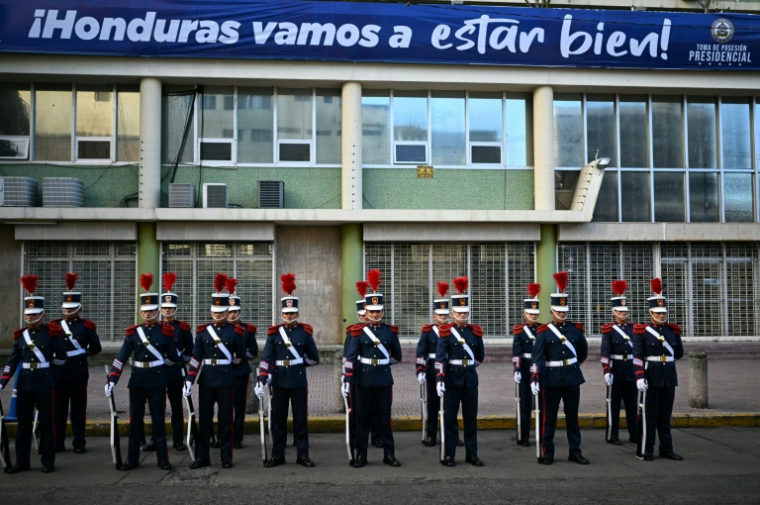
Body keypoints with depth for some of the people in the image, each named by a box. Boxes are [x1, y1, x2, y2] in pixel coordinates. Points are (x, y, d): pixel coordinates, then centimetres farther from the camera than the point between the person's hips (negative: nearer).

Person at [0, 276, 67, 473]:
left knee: (46, 422, 2)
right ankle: (22, 461, 17)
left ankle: (48, 462, 9)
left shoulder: (52, 332, -4)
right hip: (24, 382, 4)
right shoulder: (20, 335, 6)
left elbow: (61, 358, 2)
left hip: (44, 381, -3)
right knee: (23, 422, 8)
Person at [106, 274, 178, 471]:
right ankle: (132, 459, 15)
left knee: (158, 421, 2)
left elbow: (173, 357, 3)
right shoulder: (133, 332, 1)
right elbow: (121, 357, -4)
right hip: (137, 380, 2)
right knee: (135, 421, 7)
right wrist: (112, 380, -11)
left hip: (157, 380, -2)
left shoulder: (166, 331, -3)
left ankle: (163, 459, 9)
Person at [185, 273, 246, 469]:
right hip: (206, 379, 2)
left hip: (226, 380, -2)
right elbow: (196, 358, 0)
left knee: (226, 419, 3)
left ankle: (226, 457, 11)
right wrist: (189, 380, -6)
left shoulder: (236, 331, -2)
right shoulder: (202, 331, 3)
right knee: (204, 419, 6)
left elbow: (240, 356, 9)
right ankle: (202, 457, 13)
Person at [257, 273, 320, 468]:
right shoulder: (274, 333, 0)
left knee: (301, 418, 5)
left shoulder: (305, 332, 0)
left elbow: (314, 358, 6)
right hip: (279, 380, 1)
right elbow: (266, 358, -7)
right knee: (278, 418, 6)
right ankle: (277, 455, 15)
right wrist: (261, 381, -15)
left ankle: (303, 455, 13)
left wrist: (297, 363, 6)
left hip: (299, 380, -1)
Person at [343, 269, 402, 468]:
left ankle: (389, 454, 14)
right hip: (363, 380, -1)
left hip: (384, 380, 1)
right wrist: (347, 381, -12)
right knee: (362, 418, 6)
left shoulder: (391, 331, 3)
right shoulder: (358, 331, -2)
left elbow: (397, 356, 13)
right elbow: (350, 358, -6)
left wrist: (383, 362, 9)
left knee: (385, 418, 6)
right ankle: (361, 455, 13)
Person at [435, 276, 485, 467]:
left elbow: (480, 356, 17)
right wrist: (439, 379, -21)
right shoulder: (446, 332, -6)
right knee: (450, 417, 2)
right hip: (452, 378, -4)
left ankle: (471, 454, 16)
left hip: (470, 378, 4)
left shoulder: (475, 331, 5)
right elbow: (440, 357, -13)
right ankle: (448, 455, 8)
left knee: (471, 417, 8)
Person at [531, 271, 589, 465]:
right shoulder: (544, 332, -6)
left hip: (572, 377, 3)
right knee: (549, 417, 4)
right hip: (552, 377, -3)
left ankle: (575, 452, 18)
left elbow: (584, 350, 20)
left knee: (572, 416, 10)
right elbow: (537, 357, -11)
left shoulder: (576, 329, 4)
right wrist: (535, 379, -18)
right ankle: (547, 453, 11)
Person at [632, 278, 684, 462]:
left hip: (669, 377, 4)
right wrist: (639, 377, -20)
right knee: (650, 415, 0)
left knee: (665, 416, 11)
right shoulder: (642, 331, -6)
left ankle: (666, 449, 18)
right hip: (651, 378, -4)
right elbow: (637, 357, -12)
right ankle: (646, 451, 7)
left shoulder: (673, 330, 7)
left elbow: (679, 353, 20)